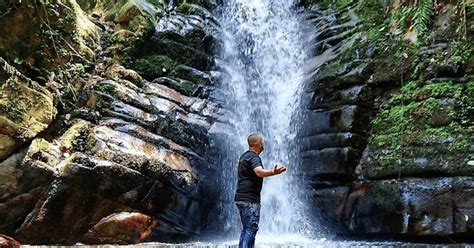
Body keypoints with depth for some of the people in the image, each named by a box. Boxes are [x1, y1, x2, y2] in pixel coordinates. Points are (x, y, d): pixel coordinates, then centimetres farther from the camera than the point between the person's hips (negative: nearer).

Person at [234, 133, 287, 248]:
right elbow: (259, 172, -37)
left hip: (241, 198, 10)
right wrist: (273, 172, -54)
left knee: (246, 229, 16)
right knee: (251, 229, -10)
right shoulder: (253, 157, -15)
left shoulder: (244, 156, 15)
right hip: (250, 199, -10)